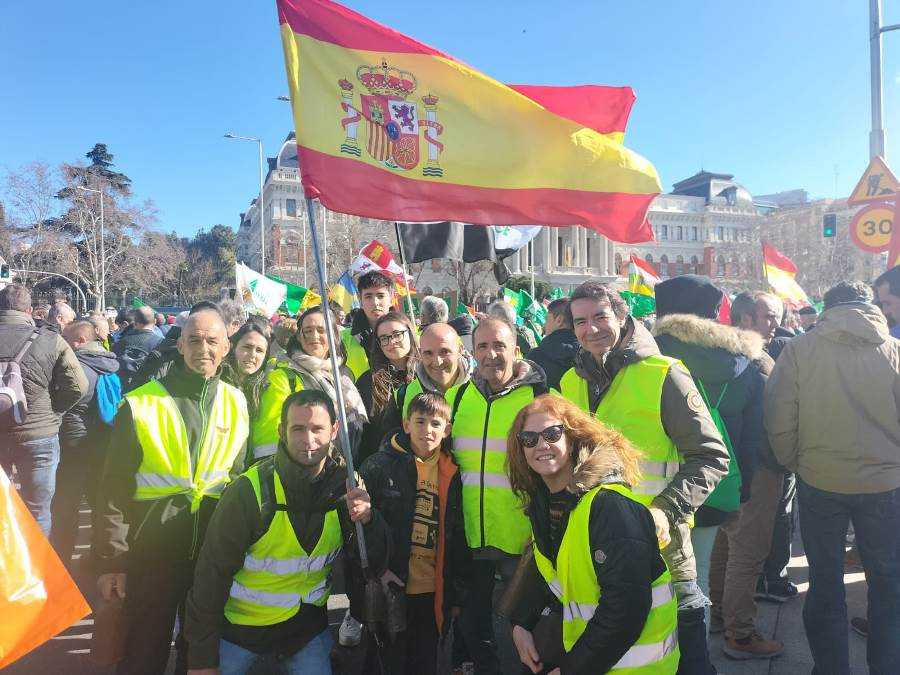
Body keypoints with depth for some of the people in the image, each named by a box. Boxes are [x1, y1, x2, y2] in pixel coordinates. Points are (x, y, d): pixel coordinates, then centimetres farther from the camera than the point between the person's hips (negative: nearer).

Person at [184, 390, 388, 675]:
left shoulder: (345, 484, -11)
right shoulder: (251, 490, -22)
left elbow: (374, 560, -7)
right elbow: (213, 574, -16)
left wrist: (366, 520, -28)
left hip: (309, 626, 3)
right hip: (241, 626, -2)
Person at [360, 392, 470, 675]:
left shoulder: (452, 475, 4)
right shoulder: (380, 465, -7)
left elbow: (458, 540, 9)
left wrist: (457, 595, 9)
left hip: (433, 593, 4)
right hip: (390, 588, -3)